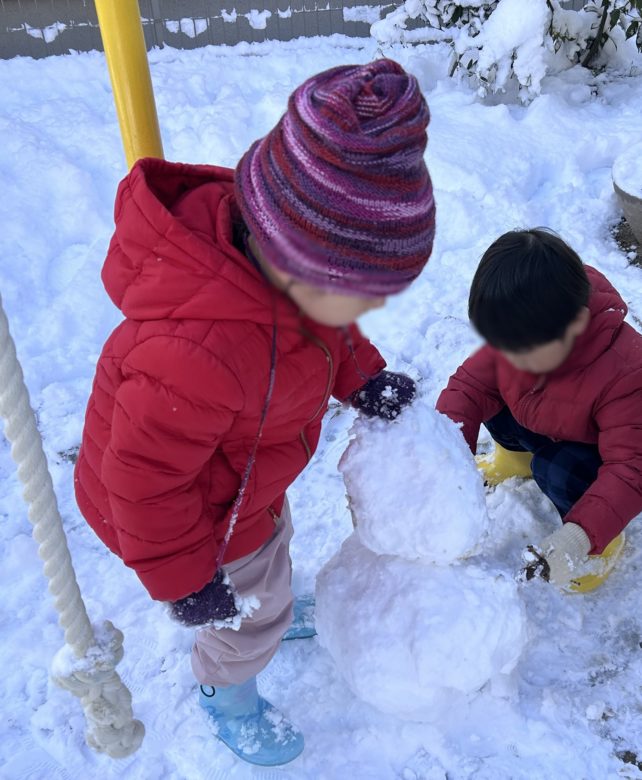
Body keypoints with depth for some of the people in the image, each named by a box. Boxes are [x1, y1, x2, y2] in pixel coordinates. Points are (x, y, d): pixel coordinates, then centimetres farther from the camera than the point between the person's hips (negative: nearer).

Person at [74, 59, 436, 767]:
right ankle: (227, 699, 54)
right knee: (252, 609, 18)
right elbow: (145, 477, -33)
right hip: (200, 512, -8)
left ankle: (270, 616, 70)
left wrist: (362, 377, -8)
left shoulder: (268, 251, -20)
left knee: (272, 544, 34)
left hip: (243, 475, 8)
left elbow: (321, 334, 4)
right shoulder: (201, 354, -47)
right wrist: (183, 580, -20)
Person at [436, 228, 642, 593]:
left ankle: (603, 539, -1)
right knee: (490, 392, -16)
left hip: (599, 455, -5)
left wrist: (578, 536, -50)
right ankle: (520, 454, 16)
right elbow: (470, 384, -20)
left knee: (558, 470, -34)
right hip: (535, 426, 5)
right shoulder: (518, 333, -24)